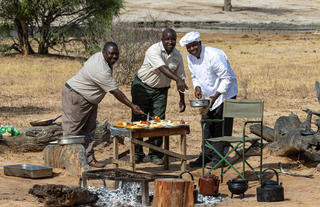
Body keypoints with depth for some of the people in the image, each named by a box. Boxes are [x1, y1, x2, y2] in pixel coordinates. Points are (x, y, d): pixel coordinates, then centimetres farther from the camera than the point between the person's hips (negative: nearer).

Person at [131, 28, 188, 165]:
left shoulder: (177, 56, -2)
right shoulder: (154, 51, -22)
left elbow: (181, 77, 7)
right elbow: (162, 68, -37)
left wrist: (182, 99, 4)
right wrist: (177, 80, -52)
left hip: (160, 91, 4)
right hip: (142, 87, -4)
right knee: (138, 120, -1)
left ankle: (155, 155, 4)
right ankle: (137, 154, 10)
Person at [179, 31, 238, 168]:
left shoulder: (213, 55, -26)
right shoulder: (190, 58, -2)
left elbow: (226, 78, -23)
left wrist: (215, 96, -28)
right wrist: (197, 87, -8)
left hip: (225, 92, -7)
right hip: (209, 95, 7)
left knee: (221, 125, -8)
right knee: (206, 125, 5)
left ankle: (219, 157, -3)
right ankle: (207, 156, 12)